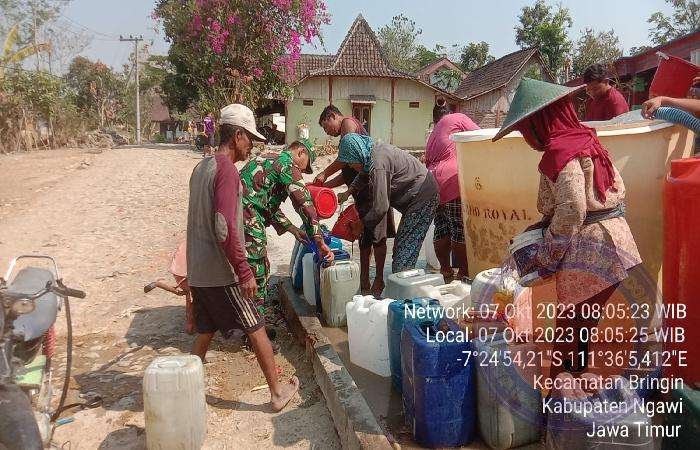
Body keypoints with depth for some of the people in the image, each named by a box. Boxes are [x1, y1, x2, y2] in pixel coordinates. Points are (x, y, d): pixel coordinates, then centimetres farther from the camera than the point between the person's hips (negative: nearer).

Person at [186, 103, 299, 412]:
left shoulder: (202, 167, 12)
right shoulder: (226, 170, -17)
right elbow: (225, 228, -25)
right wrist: (244, 272, -19)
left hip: (197, 270, 9)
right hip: (221, 273, -9)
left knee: (205, 331, 18)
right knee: (256, 330, 4)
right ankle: (278, 393, 15)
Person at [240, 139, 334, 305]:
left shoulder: (269, 159, 24)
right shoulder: (288, 164, -6)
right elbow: (304, 204, -12)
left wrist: (293, 229, 24)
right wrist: (320, 243, -12)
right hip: (247, 217, -10)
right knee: (258, 272, -1)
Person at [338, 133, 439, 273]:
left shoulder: (377, 165, -25)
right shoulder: (375, 150, 5)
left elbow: (380, 207, -23)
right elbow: (363, 174, 29)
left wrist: (362, 224, -8)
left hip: (422, 198, -10)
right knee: (399, 248, 14)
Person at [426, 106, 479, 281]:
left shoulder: (432, 136, 28)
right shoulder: (457, 118, 11)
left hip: (433, 182, 7)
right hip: (453, 180, -7)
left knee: (441, 230, 11)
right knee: (460, 231, -3)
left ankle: (445, 270, 18)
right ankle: (464, 273, 1)